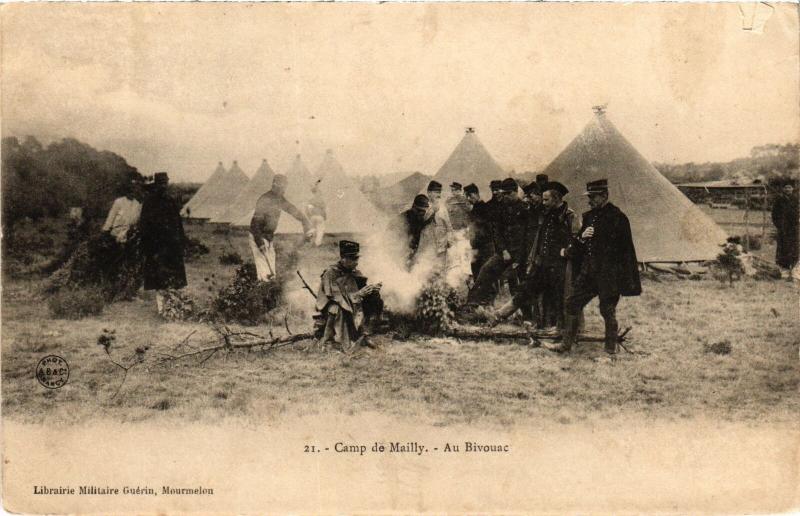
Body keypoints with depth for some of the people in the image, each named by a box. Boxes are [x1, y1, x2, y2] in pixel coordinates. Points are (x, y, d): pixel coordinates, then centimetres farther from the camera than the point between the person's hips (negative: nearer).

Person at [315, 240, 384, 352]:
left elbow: (363, 292, 5)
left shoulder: (355, 272, 3)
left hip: (353, 313, 7)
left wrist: (373, 290, -17)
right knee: (336, 308, -37)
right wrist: (359, 294, -28)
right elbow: (336, 298, -23)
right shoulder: (331, 273, -16)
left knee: (375, 300, -5)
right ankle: (326, 338, -20)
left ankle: (363, 336, -3)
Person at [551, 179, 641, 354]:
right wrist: (581, 238, -8)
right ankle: (567, 343, 15)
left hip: (608, 275, -6)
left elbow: (626, 250, -8)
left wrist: (627, 280, -9)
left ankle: (611, 347, 19)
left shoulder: (618, 217, -9)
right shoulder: (589, 216, 11)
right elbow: (577, 247, 16)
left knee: (608, 310, 2)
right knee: (572, 304, 5)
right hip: (588, 272, 6)